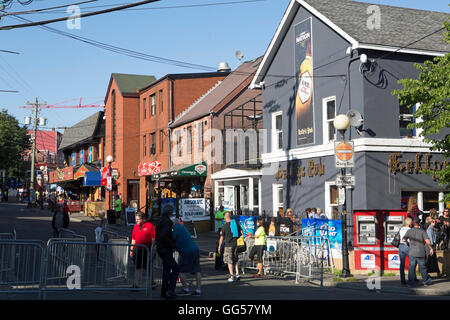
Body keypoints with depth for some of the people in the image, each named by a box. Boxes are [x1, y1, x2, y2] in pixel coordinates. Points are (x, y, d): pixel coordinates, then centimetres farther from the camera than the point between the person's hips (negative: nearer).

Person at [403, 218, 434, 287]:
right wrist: (431, 248, -4)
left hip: (412, 252, 1)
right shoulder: (422, 231, -4)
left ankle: (410, 283, -1)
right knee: (422, 267, 13)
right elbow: (427, 240, -14)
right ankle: (426, 281, 26)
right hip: (421, 252, -1)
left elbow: (404, 239, -3)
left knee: (411, 267, 2)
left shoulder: (409, 231, 1)